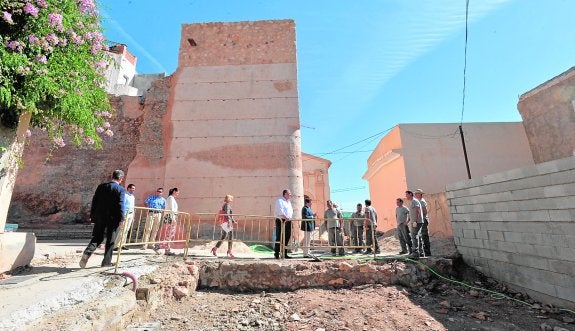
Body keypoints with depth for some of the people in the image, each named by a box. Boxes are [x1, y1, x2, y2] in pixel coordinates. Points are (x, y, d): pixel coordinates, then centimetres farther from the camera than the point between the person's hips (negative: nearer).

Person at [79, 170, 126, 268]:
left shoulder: (101, 186, 6)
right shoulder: (121, 190, -10)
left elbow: (94, 201, 8)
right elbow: (121, 205, -14)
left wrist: (92, 215, 15)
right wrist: (121, 219, -9)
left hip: (99, 216, 4)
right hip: (113, 218, -4)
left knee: (97, 238, 16)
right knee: (110, 241, 8)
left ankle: (87, 253, -6)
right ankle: (106, 262, 15)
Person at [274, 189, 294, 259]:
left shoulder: (289, 201, 21)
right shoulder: (279, 201, -7)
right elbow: (280, 211, -21)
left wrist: (291, 217, 10)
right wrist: (285, 217, -32)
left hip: (288, 221, 8)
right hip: (281, 221, -8)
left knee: (287, 237, 8)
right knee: (279, 237, -5)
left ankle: (284, 254, 16)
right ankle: (276, 253, 3)